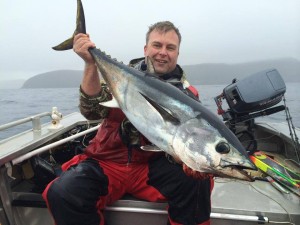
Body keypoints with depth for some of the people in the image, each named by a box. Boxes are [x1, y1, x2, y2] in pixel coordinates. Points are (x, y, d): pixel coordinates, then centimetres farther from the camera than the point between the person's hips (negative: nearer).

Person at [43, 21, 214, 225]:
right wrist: (91, 64, -22)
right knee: (62, 193, -25)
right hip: (107, 162, 1)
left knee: (196, 183, -26)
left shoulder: (185, 93, 1)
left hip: (153, 165, 1)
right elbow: (93, 111, -10)